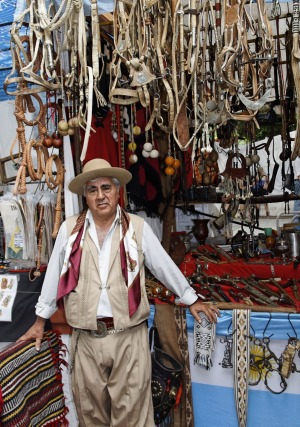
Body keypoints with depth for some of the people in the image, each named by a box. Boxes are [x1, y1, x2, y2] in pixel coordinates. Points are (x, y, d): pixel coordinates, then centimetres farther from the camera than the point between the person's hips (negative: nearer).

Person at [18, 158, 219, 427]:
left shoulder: (137, 227, -1)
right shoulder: (69, 229, 2)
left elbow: (165, 267, 7)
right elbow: (54, 275, 9)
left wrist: (191, 299, 13)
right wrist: (40, 320, 15)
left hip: (129, 337, -1)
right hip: (86, 339, 2)